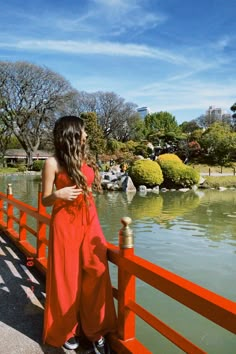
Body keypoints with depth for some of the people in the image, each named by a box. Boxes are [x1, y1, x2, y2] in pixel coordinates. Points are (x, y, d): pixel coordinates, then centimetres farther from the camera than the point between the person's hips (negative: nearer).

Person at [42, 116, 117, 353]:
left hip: (89, 222, 5)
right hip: (65, 224, -5)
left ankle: (96, 331, 18)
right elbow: (45, 200, -5)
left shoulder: (84, 159, 9)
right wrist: (58, 194, -21)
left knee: (95, 275, 3)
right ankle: (67, 330, 26)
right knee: (67, 277, 5)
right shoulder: (53, 163, -7)